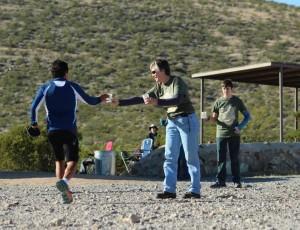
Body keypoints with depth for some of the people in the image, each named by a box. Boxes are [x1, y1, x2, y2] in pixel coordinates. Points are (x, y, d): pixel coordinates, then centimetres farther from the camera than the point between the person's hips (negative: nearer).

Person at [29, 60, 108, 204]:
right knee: (72, 161, -3)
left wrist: (34, 123, 10)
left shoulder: (45, 88, 4)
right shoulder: (73, 87, 4)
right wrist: (100, 99, 36)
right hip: (69, 130, -2)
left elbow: (34, 107, -5)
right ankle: (64, 181, -35)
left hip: (52, 131, 2)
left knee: (59, 161, 16)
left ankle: (65, 195, 6)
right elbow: (90, 101, 16)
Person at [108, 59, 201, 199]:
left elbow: (177, 100, -30)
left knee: (191, 157, -4)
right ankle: (169, 189, 1)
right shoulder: (159, 87, 9)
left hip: (187, 120, -8)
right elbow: (141, 99, 8)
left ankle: (195, 190, -2)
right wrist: (119, 102, 1)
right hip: (172, 123, 8)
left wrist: (156, 102, -42)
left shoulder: (177, 81, -13)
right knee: (170, 157, 1)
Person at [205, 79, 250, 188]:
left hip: (234, 134, -1)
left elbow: (247, 116, 9)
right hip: (221, 133, 1)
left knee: (235, 158, 1)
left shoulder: (237, 101, 5)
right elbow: (215, 119, 11)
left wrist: (240, 127, -5)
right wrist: (209, 118, -12)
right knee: (221, 158, 0)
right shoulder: (218, 101, 8)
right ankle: (220, 181, 4)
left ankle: (236, 181, 6)